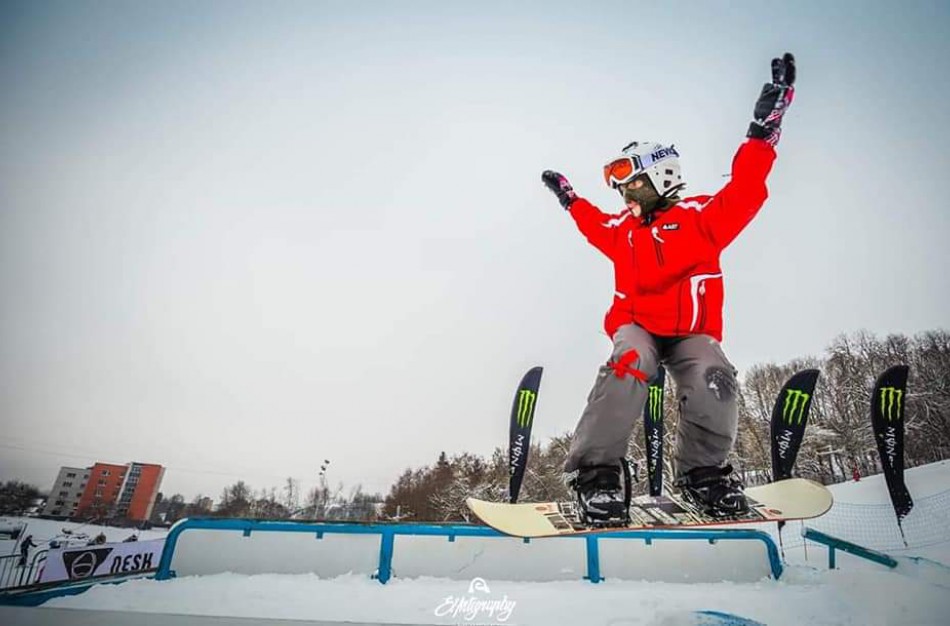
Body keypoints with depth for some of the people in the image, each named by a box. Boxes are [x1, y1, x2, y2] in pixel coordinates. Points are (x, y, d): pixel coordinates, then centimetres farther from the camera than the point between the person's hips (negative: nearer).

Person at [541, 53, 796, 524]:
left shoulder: (700, 216, 6)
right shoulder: (624, 231, 17)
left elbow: (745, 190, -5)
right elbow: (596, 224, 38)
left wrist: (764, 127, -8)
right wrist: (570, 199, 47)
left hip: (692, 332, -1)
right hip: (637, 325, 1)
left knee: (713, 379, -30)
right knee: (629, 365, -33)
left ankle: (702, 471, -7)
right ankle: (597, 471, -32)